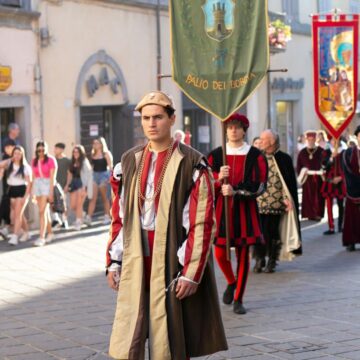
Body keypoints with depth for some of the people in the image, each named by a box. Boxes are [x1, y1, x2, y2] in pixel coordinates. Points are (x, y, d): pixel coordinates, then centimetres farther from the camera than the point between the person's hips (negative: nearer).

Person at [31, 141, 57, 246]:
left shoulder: (51, 160, -6)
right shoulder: (34, 161, 8)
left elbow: (52, 177, -9)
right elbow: (34, 177, 10)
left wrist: (51, 192, -14)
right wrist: (33, 193, 8)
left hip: (47, 185, -5)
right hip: (37, 185, 5)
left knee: (42, 212, -14)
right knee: (45, 212, 13)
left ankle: (41, 237, -16)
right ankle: (50, 233, 26)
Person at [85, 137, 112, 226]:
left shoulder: (106, 154, -3)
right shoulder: (93, 154, 10)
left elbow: (110, 166, -7)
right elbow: (92, 166, 14)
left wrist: (109, 177, -16)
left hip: (103, 175, -4)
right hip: (94, 175, 4)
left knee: (104, 197, 6)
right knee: (93, 198, -5)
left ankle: (107, 216, 16)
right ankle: (88, 217, -12)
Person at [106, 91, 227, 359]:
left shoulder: (192, 164, -5)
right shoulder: (130, 162, 10)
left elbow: (203, 224, -8)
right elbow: (119, 217, 14)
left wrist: (190, 273, -13)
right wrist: (114, 262, 8)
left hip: (171, 262, -4)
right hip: (135, 264, 4)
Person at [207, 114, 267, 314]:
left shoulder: (255, 156, 0)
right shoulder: (215, 155, 5)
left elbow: (259, 185, -7)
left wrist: (236, 191, -21)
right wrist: (218, 179, -20)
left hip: (245, 210, -1)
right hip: (221, 209, 1)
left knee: (243, 255, 2)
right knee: (220, 253, 0)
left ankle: (238, 300, 14)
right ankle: (231, 282, 32)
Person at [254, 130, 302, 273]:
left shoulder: (284, 159, 0)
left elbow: (290, 182, 0)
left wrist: (288, 199, -7)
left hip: (275, 204, -2)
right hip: (257, 203, 3)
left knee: (272, 233, 1)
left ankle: (272, 261, 15)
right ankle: (259, 259, 16)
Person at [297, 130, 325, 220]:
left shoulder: (321, 151, 2)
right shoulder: (302, 152, 8)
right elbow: (298, 166, 7)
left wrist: (323, 173, -16)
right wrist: (301, 175, -9)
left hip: (318, 178, -1)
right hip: (307, 178, 1)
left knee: (318, 197, 0)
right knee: (308, 196, 0)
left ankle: (318, 214, 5)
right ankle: (309, 214, 5)